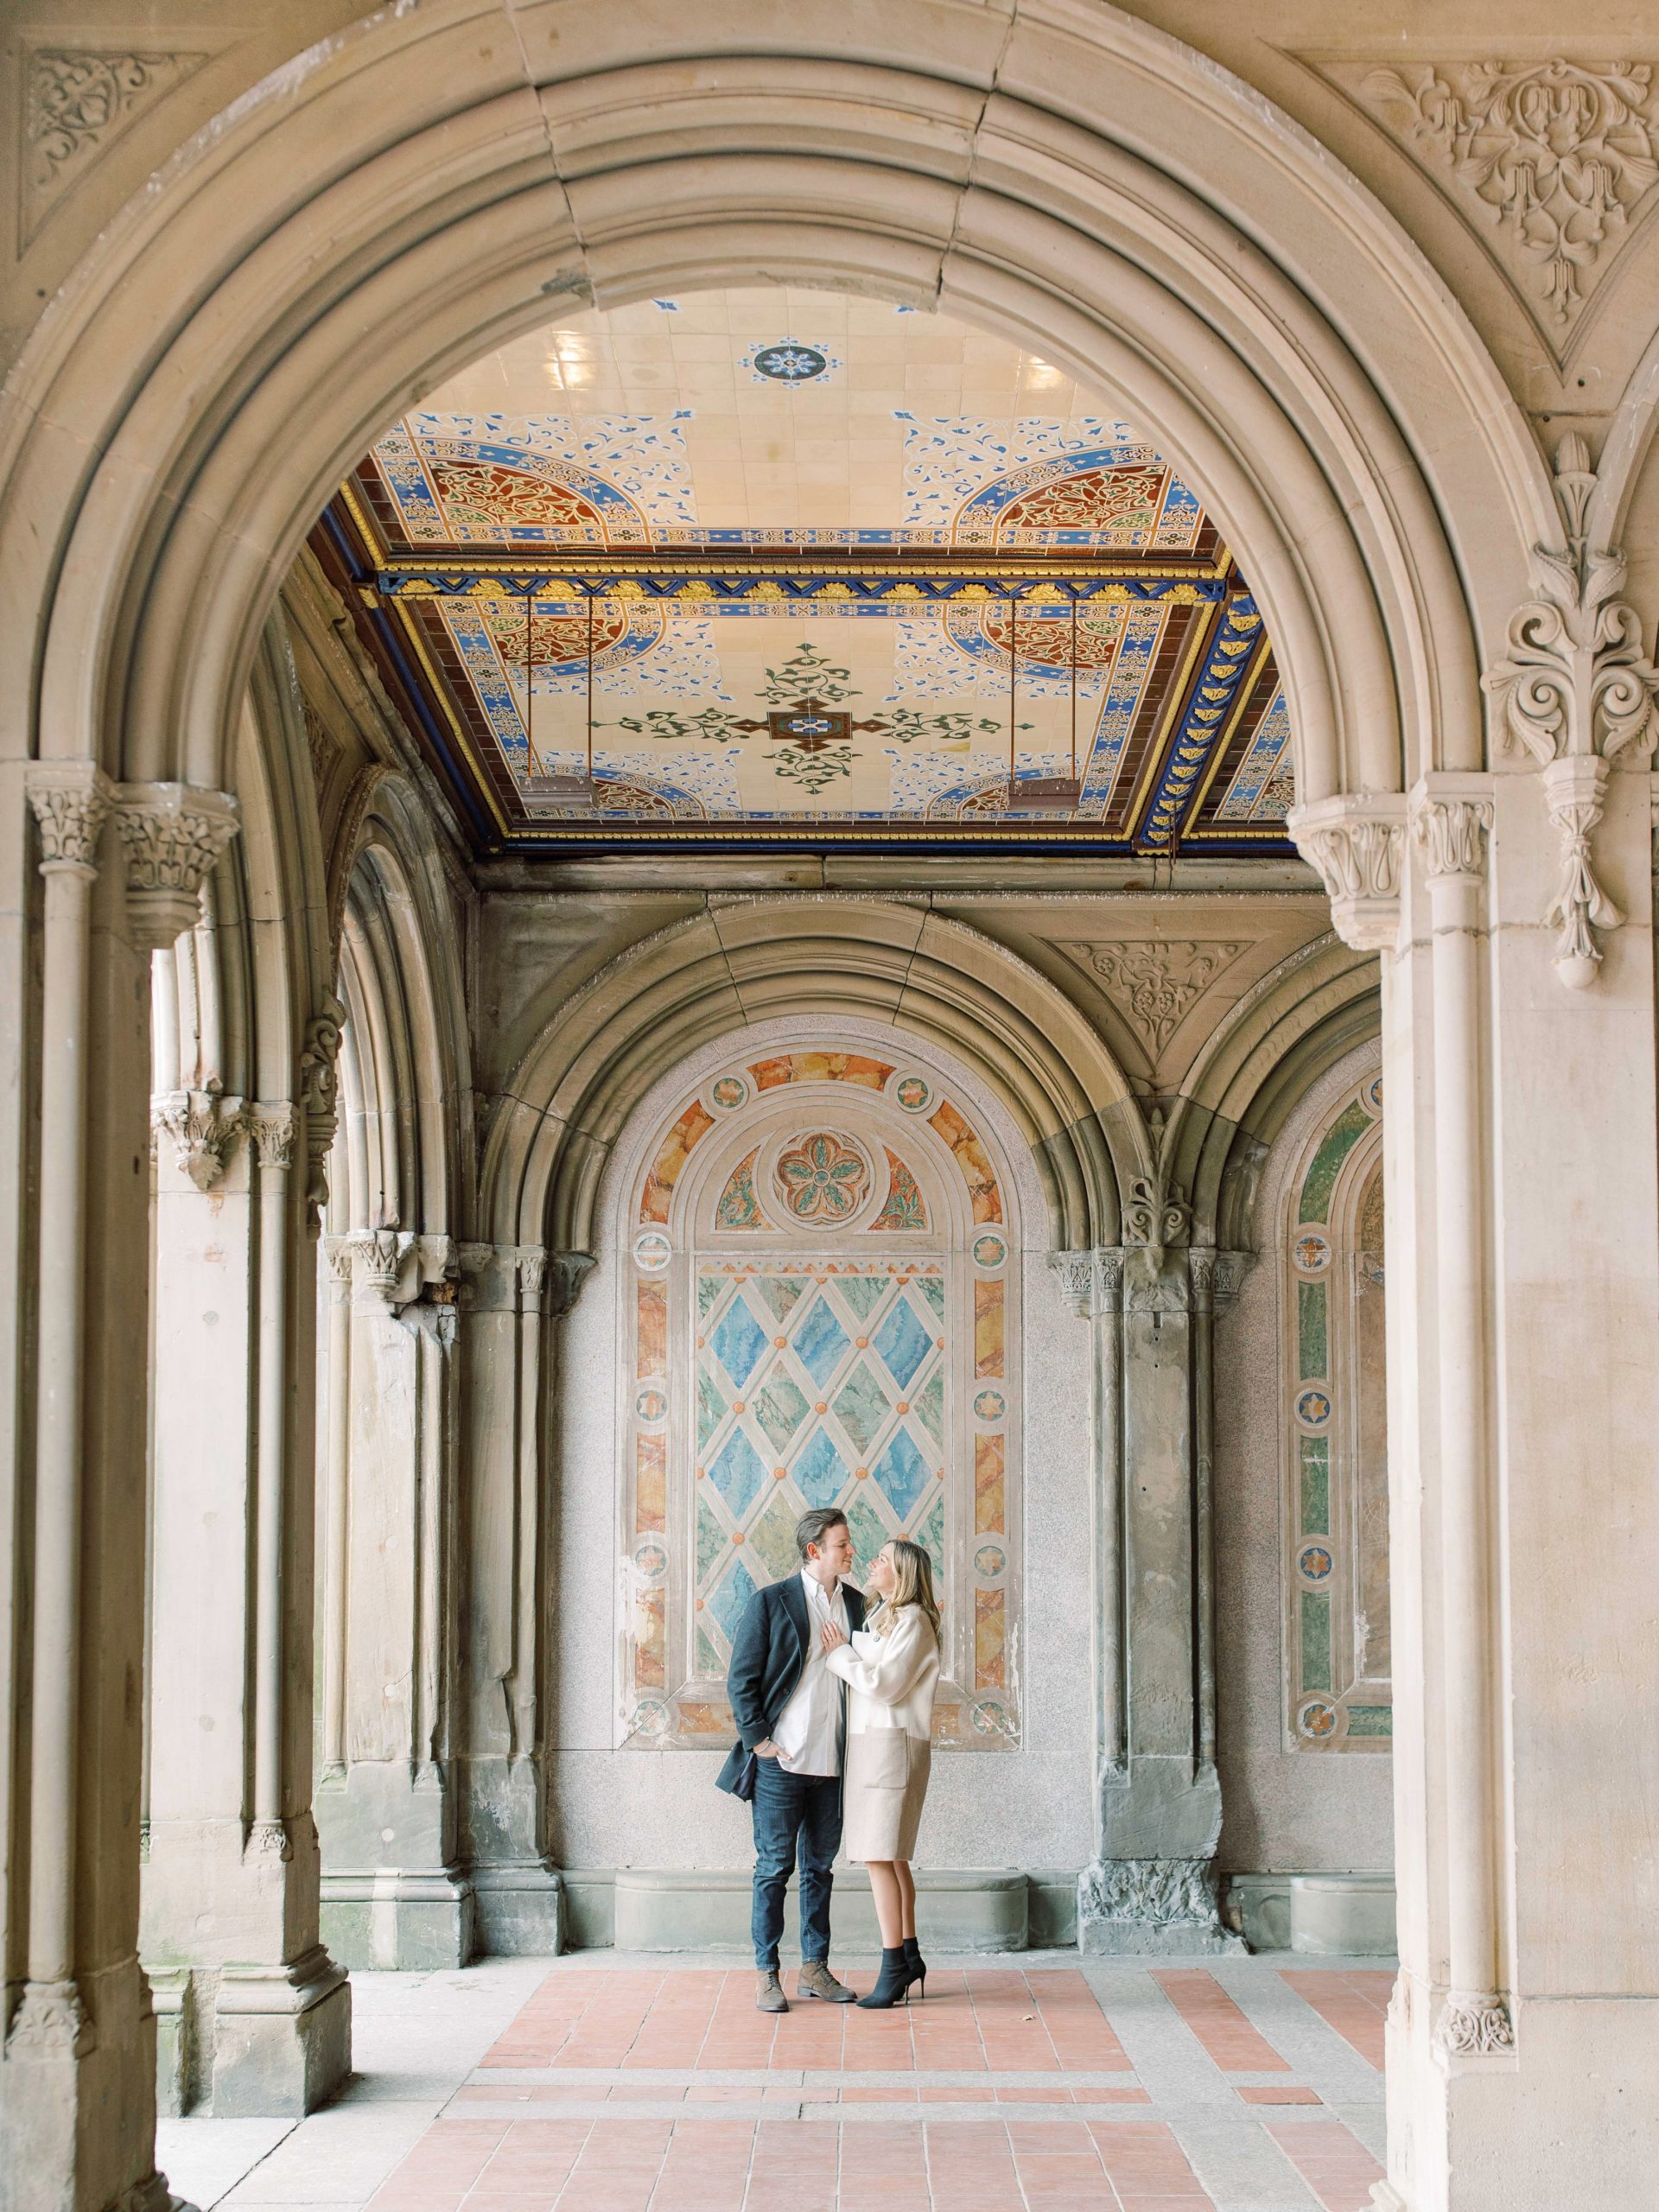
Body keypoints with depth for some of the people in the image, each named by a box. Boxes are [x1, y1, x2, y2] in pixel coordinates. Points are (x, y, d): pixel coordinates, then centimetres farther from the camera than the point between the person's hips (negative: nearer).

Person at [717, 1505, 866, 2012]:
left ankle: (814, 1970, 21)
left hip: (832, 1762, 5)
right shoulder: (770, 1601, -6)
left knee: (820, 1866, 12)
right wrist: (758, 1741, -10)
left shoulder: (854, 1604, 9)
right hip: (781, 1761, -5)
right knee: (774, 1867, 1)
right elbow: (742, 1679, -5)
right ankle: (766, 1976, 8)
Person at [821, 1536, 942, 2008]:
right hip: (869, 1742, 9)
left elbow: (885, 1684, -16)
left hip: (892, 1744, -9)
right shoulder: (879, 1618, 19)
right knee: (891, 1858, 11)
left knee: (881, 1857, -12)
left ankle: (895, 1968, -10)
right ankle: (909, 1958, 16)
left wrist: (840, 1655, -6)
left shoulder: (913, 1621, -9)